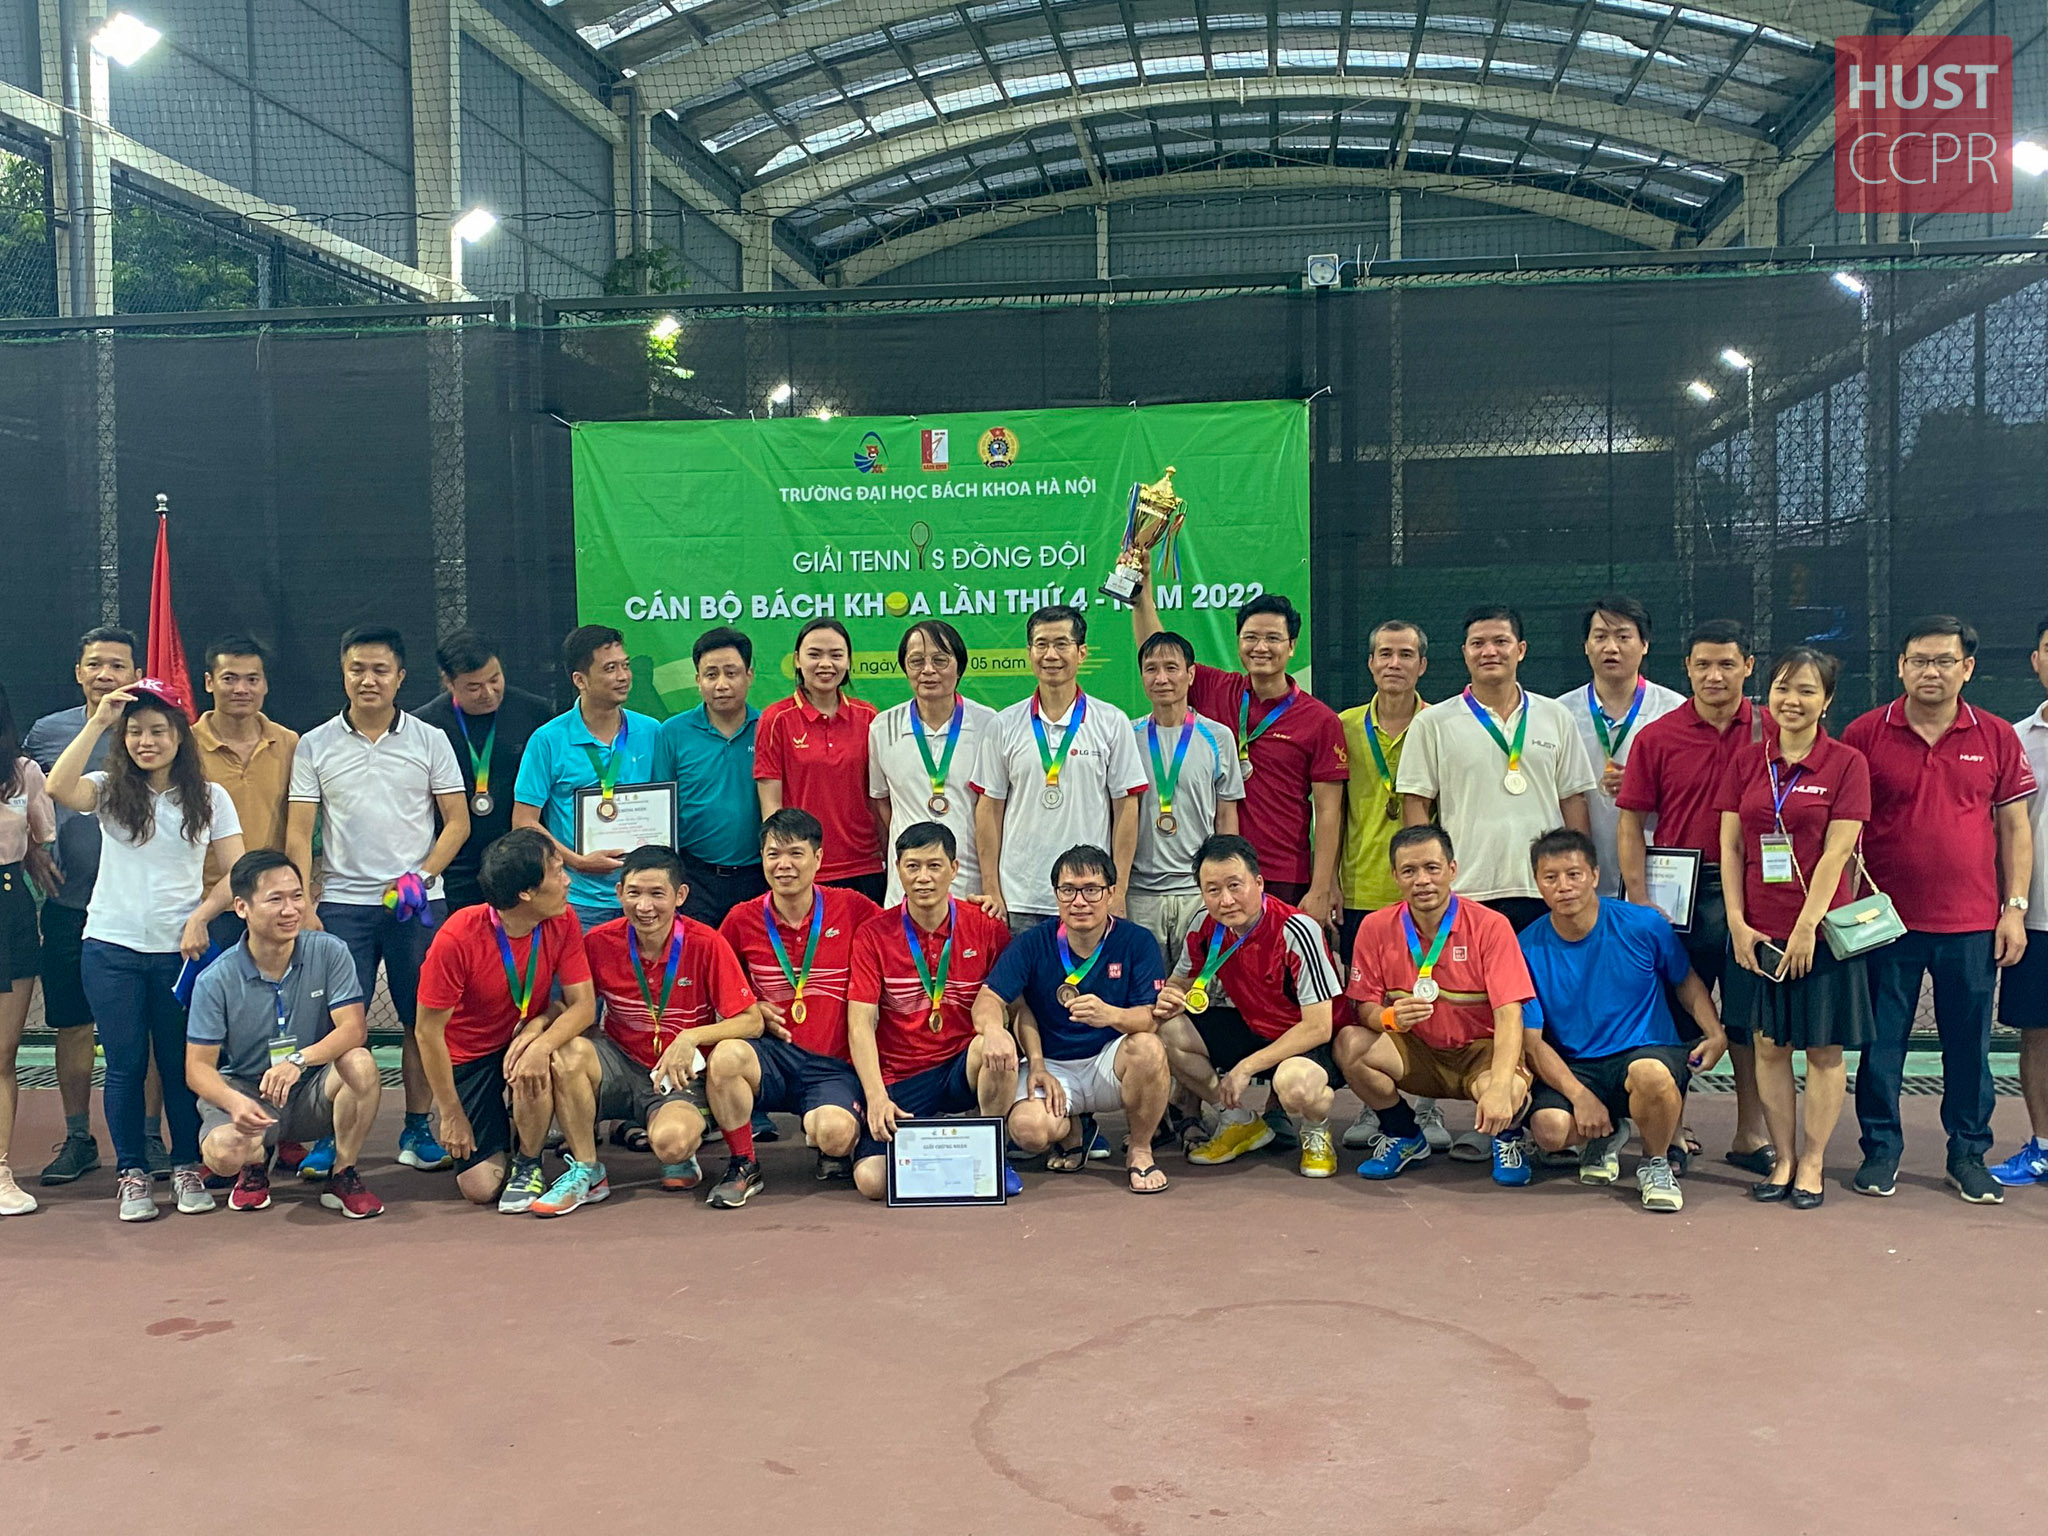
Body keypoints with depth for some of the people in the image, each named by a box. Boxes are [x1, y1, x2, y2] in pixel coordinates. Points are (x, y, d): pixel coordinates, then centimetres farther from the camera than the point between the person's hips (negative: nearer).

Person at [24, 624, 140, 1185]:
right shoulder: (47, 732, 5)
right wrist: (32, 855, 1)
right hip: (68, 906, 2)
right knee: (72, 1023, 8)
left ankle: (150, 1136, 13)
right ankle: (77, 1139, 20)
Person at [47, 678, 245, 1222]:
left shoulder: (208, 798, 4)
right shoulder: (109, 790, 2)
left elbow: (237, 872, 1)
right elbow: (59, 788, -20)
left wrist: (201, 916, -13)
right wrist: (98, 723, -18)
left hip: (180, 949, 0)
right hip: (111, 950, 0)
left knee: (180, 1064, 7)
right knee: (125, 1064, 6)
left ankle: (187, 1167, 20)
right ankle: (132, 1173, 17)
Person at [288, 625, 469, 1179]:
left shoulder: (429, 740, 6)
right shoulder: (315, 746, 6)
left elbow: (457, 821, 6)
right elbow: (298, 833, 3)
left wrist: (422, 875, -8)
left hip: (417, 904, 1)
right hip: (342, 902, 0)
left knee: (422, 1019, 4)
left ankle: (417, 1129, 15)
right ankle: (331, 1136, 5)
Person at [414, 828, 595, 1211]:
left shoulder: (562, 922, -14)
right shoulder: (457, 937, -25)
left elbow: (583, 1004, -14)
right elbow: (429, 1031, -17)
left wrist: (541, 1042, -36)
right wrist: (452, 1115, -13)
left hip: (524, 1039, 2)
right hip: (468, 1059, -2)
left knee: (533, 1066, -35)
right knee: (480, 1188, -11)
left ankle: (528, 1164, -7)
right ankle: (499, 1131, 24)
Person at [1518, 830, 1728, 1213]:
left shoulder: (1644, 926, -6)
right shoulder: (1528, 948, -6)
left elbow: (1686, 981, 12)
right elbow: (1532, 1040, -5)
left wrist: (1715, 1034, -6)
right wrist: (1580, 1096, -19)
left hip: (1647, 1052, -1)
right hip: (1571, 1067, 1)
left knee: (1651, 1074, -38)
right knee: (1551, 1129, -30)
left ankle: (1656, 1163, -3)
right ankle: (1604, 1137, 12)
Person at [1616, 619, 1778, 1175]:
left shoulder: (1773, 733, 2)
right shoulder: (1657, 738, 0)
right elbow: (1630, 824, 0)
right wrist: (1640, 903, -7)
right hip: (1679, 889, -1)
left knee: (1750, 1013, 9)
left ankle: (1751, 1135, 21)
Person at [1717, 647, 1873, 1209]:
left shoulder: (1846, 763, -4)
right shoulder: (1746, 760, 6)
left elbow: (1836, 852, -9)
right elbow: (1730, 847, 5)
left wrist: (1807, 925, -14)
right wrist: (1738, 923, -2)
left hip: (1820, 926, -3)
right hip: (1758, 929, 3)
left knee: (1824, 1048, 4)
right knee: (1769, 1044, 7)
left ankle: (1811, 1163, 15)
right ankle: (1783, 1159, 18)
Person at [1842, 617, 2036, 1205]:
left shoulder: (1996, 737, 4)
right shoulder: (1865, 733, -1)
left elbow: (2015, 827, 8)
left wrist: (2014, 908, 2)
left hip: (1972, 924, 1)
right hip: (1887, 920, -1)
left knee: (1969, 1045, 9)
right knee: (1882, 1043, 6)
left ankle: (1969, 1156, 22)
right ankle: (1881, 1151, 19)